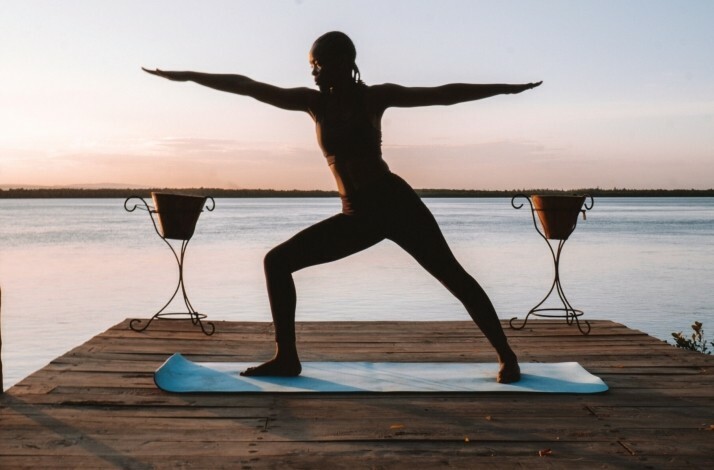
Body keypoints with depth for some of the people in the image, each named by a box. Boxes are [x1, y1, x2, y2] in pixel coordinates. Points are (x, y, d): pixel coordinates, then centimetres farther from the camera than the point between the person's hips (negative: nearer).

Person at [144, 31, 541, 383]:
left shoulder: (375, 97, -2)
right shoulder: (313, 102, 6)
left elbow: (444, 94, -3)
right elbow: (248, 86, 6)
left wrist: (503, 88, -7)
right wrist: (186, 76, 7)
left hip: (396, 204, -4)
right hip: (356, 217, 4)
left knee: (453, 275, -8)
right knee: (277, 261, 0)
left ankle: (506, 356, 4)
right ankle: (287, 357, 6)